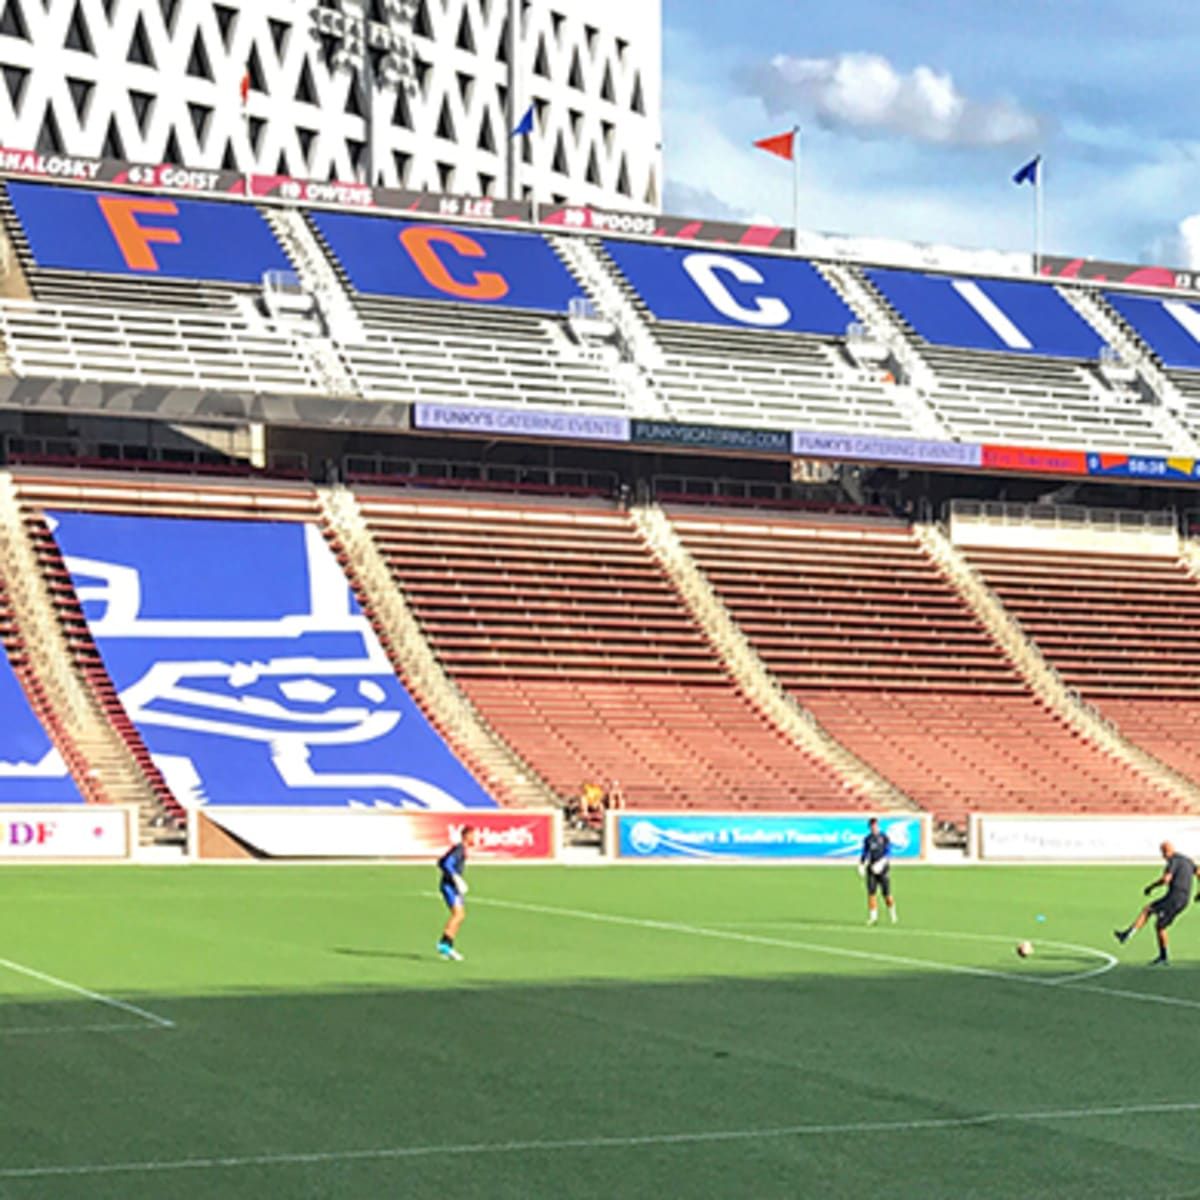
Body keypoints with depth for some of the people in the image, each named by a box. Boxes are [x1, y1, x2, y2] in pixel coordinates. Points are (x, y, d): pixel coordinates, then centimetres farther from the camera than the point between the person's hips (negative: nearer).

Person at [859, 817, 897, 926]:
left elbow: (888, 852, -8)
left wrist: (881, 863, -21)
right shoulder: (867, 839, 9)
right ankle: (873, 916, 1)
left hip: (882, 869, -3)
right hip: (871, 869, 3)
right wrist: (861, 865, 3)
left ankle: (892, 914, 16)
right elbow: (865, 853, 16)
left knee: (886, 893, -2)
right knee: (871, 893, -4)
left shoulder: (884, 837, -3)